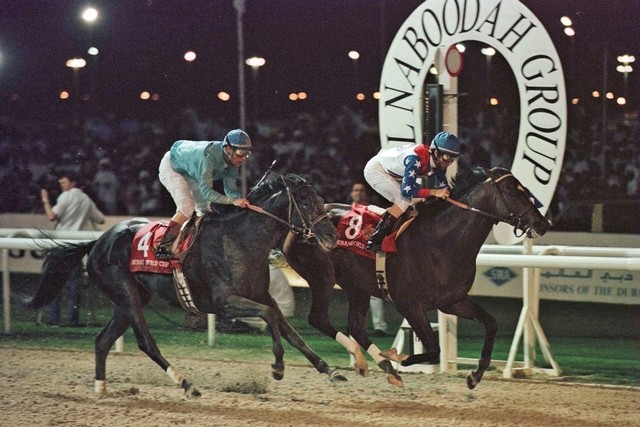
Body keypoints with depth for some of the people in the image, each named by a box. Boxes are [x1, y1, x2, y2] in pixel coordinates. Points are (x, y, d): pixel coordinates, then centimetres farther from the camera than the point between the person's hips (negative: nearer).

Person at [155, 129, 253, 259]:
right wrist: (233, 201, -57)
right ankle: (163, 247, -26)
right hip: (172, 166, -8)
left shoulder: (232, 159, -19)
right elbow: (206, 190, -48)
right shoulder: (209, 156, -43)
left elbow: (230, 189, -17)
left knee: (205, 210, 7)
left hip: (190, 173, 8)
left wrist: (241, 201, -38)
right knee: (186, 208, -25)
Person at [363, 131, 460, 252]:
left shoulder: (438, 162, -11)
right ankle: (374, 241, -21)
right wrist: (434, 192, -38)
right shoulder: (416, 159, -37)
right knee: (404, 200, -21)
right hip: (375, 169, -9)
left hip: (390, 172, 9)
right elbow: (407, 189, -39)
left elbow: (442, 186, -4)